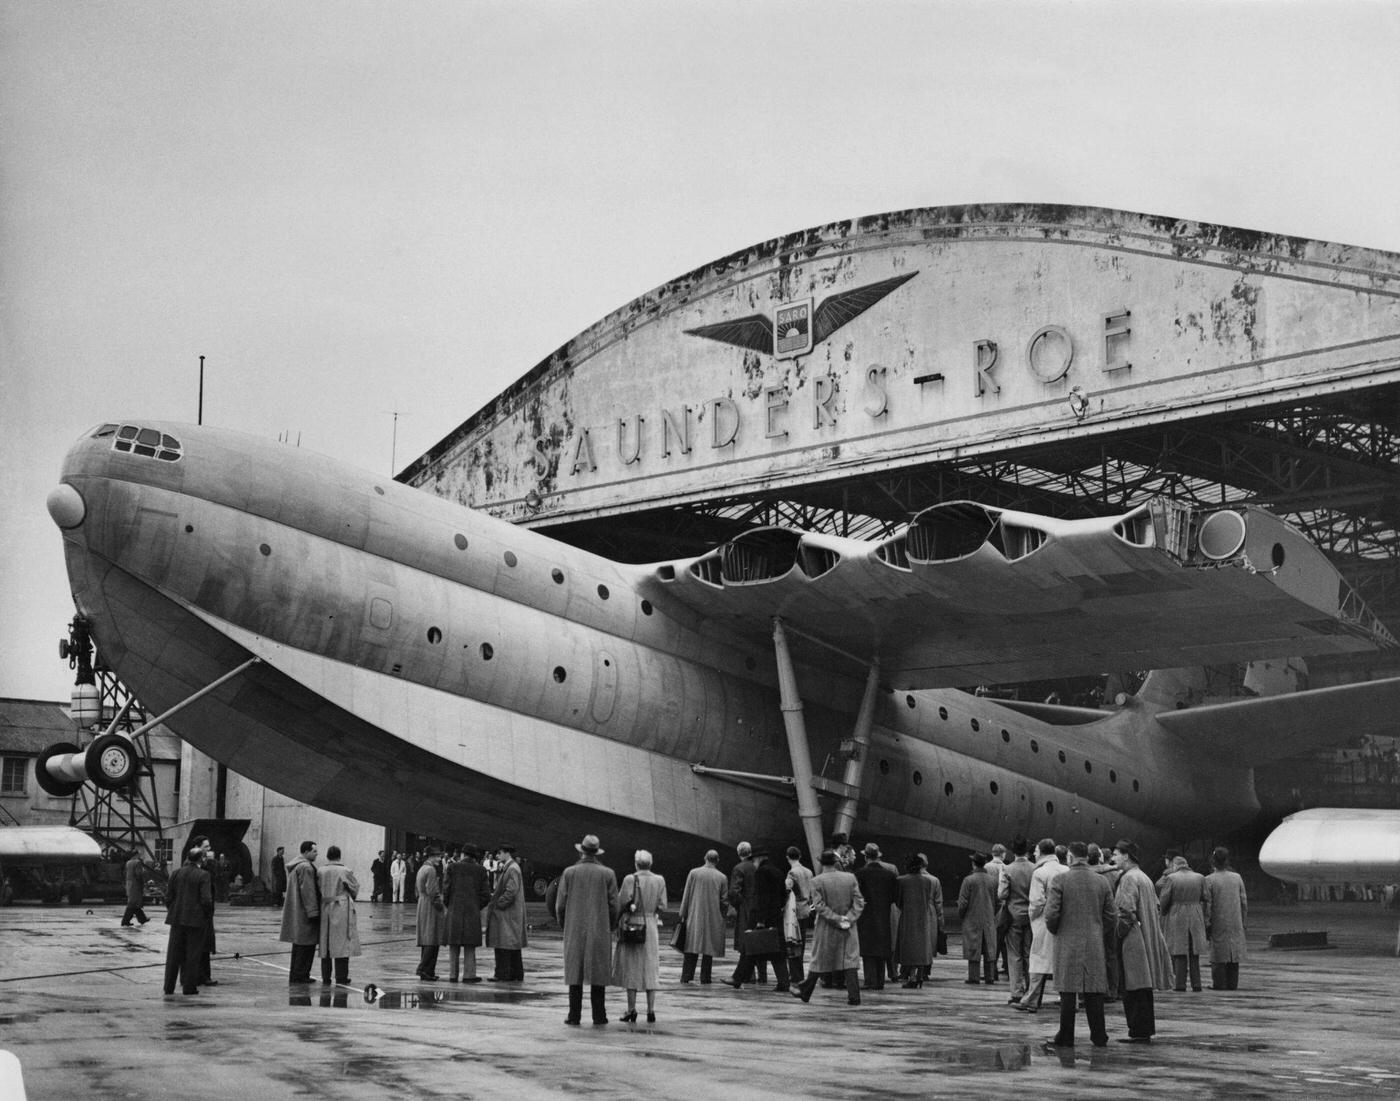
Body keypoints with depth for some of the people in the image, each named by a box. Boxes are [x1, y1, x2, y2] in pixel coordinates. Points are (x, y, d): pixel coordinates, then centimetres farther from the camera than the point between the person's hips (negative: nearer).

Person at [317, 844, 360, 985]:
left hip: (324, 909, 4)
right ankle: (341, 978, 1)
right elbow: (355, 888, 0)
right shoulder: (345, 871, -10)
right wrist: (350, 898, 20)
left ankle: (325, 978, 14)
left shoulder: (320, 871, -2)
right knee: (342, 943, 2)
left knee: (325, 944, 11)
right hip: (342, 910, -3)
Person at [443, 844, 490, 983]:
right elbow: (486, 896, 1)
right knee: (469, 945, 5)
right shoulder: (480, 870, 3)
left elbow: (446, 890, -4)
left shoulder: (452, 867, 0)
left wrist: (447, 905, 12)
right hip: (473, 912, 0)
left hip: (455, 911, 0)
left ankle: (453, 975, 5)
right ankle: (469, 975, 0)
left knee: (454, 945, 7)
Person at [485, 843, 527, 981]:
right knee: (514, 944, 12)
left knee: (503, 945, -8)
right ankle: (517, 974, 16)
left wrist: (498, 904, -16)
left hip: (507, 913, -10)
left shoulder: (512, 869, -15)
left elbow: (511, 891, -20)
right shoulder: (506, 868, 16)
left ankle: (503, 974, -7)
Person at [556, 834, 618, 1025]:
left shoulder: (569, 873, -1)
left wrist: (564, 926, 15)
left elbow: (560, 904, 0)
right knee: (598, 973, 4)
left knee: (575, 972, 4)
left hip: (575, 931, 0)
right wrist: (609, 928, 14)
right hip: (600, 932, 0)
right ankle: (599, 1015, 3)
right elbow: (613, 905, -1)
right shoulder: (608, 874, -1)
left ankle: (574, 1016, 3)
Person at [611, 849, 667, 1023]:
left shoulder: (630, 880, -11)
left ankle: (632, 1010, 4)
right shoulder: (659, 881, -1)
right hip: (651, 925, 3)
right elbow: (662, 906, -1)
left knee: (631, 969, 4)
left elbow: (622, 903, -12)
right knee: (650, 969, 9)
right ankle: (651, 1011, 6)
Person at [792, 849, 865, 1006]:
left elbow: (819, 906, -14)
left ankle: (805, 991, 24)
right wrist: (848, 919, -7)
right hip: (848, 929, 2)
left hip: (826, 929, -1)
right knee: (850, 961, 2)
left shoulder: (817, 881, -10)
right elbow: (859, 902, -3)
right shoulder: (850, 878, -1)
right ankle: (853, 996, -5)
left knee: (819, 962, 11)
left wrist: (838, 919, -12)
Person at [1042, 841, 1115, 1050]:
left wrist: (1055, 931, 8)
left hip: (1068, 944, -3)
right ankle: (1099, 1037, 12)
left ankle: (1066, 1037, 6)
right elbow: (1111, 915, 6)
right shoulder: (1101, 882, 3)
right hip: (1095, 945, 3)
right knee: (1094, 992, 8)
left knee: (1068, 993, 2)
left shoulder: (1060, 880, -9)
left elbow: (1051, 914, -12)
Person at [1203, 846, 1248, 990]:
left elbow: (1207, 904, -10)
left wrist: (1206, 925, -4)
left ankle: (1219, 984, 1)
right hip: (1236, 924, 3)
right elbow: (1244, 902, 5)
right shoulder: (1237, 878, 2)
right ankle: (1233, 984, 11)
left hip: (1218, 924, -3)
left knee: (1219, 953, 2)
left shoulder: (1209, 880, -10)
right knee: (1234, 953, 9)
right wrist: (1243, 921, 14)